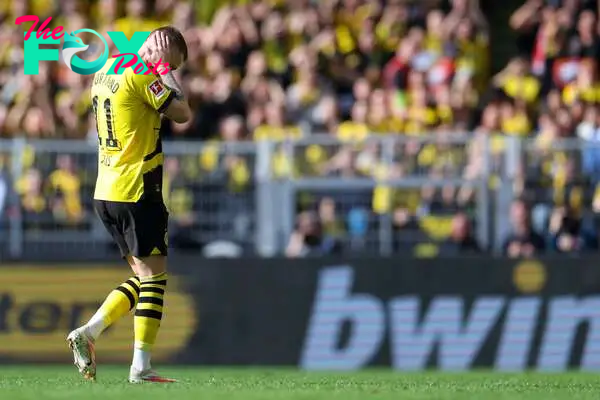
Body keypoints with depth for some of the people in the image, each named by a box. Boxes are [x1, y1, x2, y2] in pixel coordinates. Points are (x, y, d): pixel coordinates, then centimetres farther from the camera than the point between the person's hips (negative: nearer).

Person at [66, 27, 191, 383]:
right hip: (138, 193, -9)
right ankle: (141, 368, -6)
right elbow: (183, 113, -14)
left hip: (106, 193, 9)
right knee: (154, 275, -3)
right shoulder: (141, 75, -14)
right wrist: (163, 67, -6)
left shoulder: (105, 72, 12)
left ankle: (88, 333, 3)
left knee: (143, 275, 16)